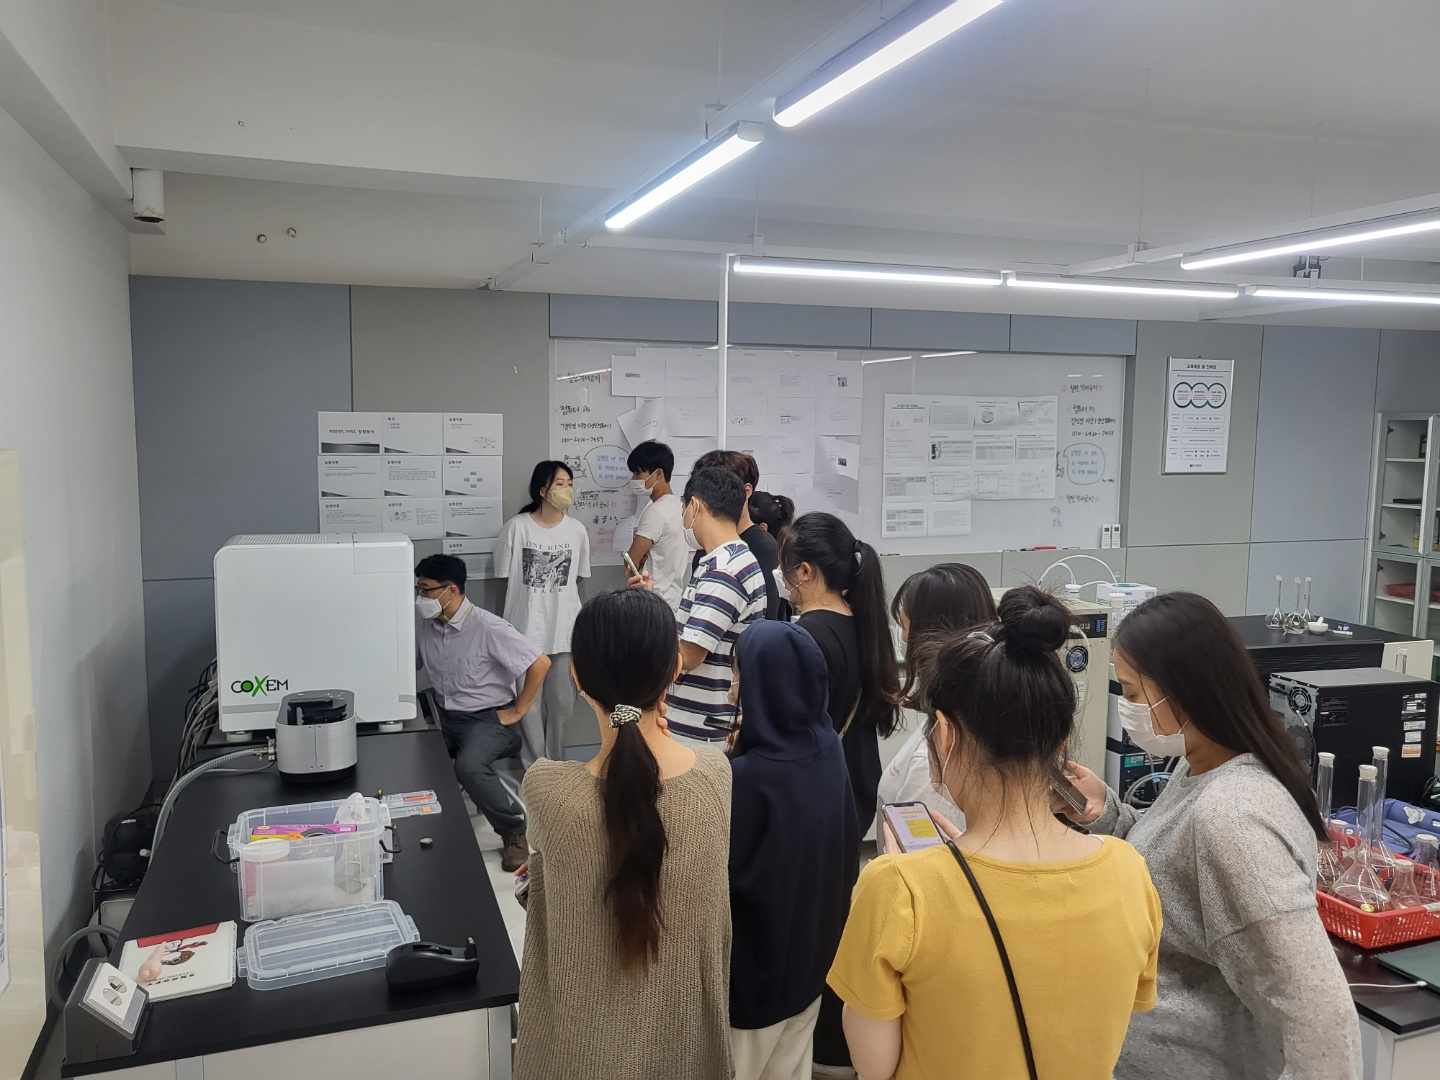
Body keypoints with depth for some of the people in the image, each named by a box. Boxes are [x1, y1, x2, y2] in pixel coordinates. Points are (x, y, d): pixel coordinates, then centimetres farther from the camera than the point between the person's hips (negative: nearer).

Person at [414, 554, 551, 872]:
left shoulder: (487, 628, -18)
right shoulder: (423, 624, -1)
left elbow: (540, 663, -18)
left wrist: (517, 711, -12)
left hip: (488, 717, -6)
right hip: (445, 715, 7)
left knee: (469, 767, -32)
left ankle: (514, 831, -11)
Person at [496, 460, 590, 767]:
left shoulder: (576, 530, 1)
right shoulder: (517, 527, -8)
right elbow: (505, 575, 0)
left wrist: (559, 597, 9)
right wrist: (532, 596, 0)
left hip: (565, 628, 3)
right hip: (526, 628, -3)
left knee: (562, 701, 10)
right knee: (529, 703, 4)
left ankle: (555, 764, 27)